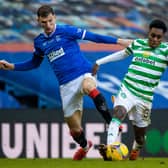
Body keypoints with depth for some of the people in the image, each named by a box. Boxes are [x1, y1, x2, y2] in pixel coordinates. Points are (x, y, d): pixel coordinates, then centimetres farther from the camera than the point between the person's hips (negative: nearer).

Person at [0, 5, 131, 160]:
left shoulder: (66, 31, -4)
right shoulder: (39, 42, 10)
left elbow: (92, 36, -4)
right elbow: (34, 63, 26)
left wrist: (118, 41, -7)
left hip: (84, 74, -4)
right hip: (66, 85, 5)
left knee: (89, 87, -45)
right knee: (75, 130, 7)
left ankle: (111, 123, -38)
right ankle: (84, 146, 42)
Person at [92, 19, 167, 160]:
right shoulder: (137, 44, 7)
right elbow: (123, 54, 25)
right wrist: (99, 62, 29)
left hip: (145, 98, -1)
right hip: (127, 90, 1)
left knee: (140, 134, 9)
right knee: (118, 113, -29)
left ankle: (135, 152, 42)